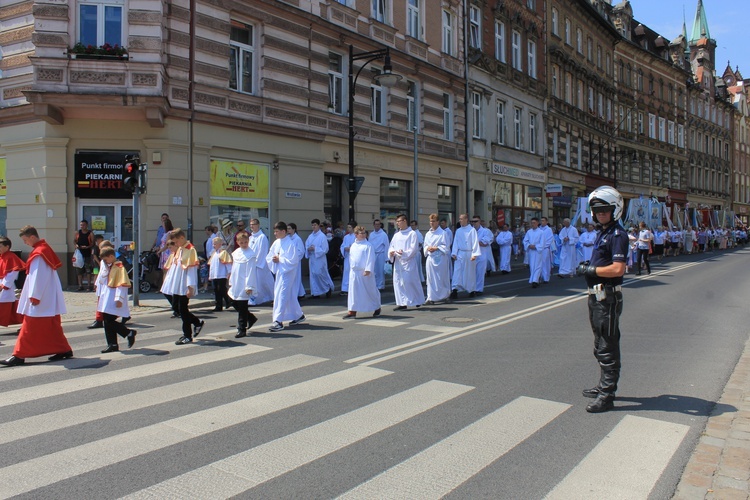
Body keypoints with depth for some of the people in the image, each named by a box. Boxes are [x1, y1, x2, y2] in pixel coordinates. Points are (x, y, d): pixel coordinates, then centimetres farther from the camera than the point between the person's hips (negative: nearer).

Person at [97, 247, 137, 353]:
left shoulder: (119, 267, -12)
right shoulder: (109, 267, 17)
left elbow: (122, 284, -19)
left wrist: (119, 299, -24)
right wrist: (101, 296, 23)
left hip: (114, 299, -9)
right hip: (107, 299, 9)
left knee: (109, 322, -13)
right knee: (107, 322, 8)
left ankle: (129, 333, 2)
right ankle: (112, 345, 13)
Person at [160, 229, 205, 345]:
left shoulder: (190, 250, -12)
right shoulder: (178, 249, 14)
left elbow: (192, 269, -17)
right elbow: (171, 267, 20)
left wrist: (190, 287, -20)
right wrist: (167, 281, 17)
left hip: (184, 286, -9)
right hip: (176, 285, 9)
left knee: (182, 309, -3)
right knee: (176, 306, 11)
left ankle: (187, 336, 9)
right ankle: (197, 323, 26)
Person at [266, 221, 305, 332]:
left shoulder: (290, 244, -14)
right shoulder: (276, 243, 8)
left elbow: (293, 260, -19)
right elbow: (268, 257, 13)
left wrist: (280, 259, -17)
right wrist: (273, 259, -8)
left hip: (287, 273, -8)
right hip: (279, 273, 8)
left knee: (281, 295, -10)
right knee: (290, 296, 17)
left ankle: (278, 321, -9)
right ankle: (299, 315, 31)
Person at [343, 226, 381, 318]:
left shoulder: (368, 245, -7)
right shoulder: (353, 246, 10)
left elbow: (370, 259, -12)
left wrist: (368, 270, -20)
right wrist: (351, 268, 13)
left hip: (365, 273, -5)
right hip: (354, 272, 5)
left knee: (371, 291, 6)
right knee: (353, 291, 2)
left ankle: (377, 308, 25)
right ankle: (352, 311, 5)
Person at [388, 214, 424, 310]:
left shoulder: (412, 234, -3)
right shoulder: (396, 235, 15)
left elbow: (413, 249, -10)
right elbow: (391, 247, 14)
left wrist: (404, 254, -22)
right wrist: (391, 252, -8)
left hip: (408, 262, -6)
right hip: (398, 263, 6)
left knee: (408, 281, -6)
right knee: (398, 282, 2)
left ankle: (417, 300, 10)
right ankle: (402, 303, 7)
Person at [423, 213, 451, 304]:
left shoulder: (443, 233, -3)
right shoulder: (427, 234, 13)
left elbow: (446, 246, -6)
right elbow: (425, 246, 17)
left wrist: (436, 248, -15)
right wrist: (428, 248, -5)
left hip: (440, 258, -4)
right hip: (430, 258, 4)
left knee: (440, 279, -1)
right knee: (431, 279, 2)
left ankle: (443, 296, 10)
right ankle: (431, 298, 6)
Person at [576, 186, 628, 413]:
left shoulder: (618, 234, -16)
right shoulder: (603, 233, 15)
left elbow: (618, 269, -25)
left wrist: (590, 270, -16)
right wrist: (589, 267, 4)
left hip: (608, 298, -10)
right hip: (597, 296, 10)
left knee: (607, 348, -4)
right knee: (601, 346, 20)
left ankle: (607, 396, 3)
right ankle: (604, 386, 34)